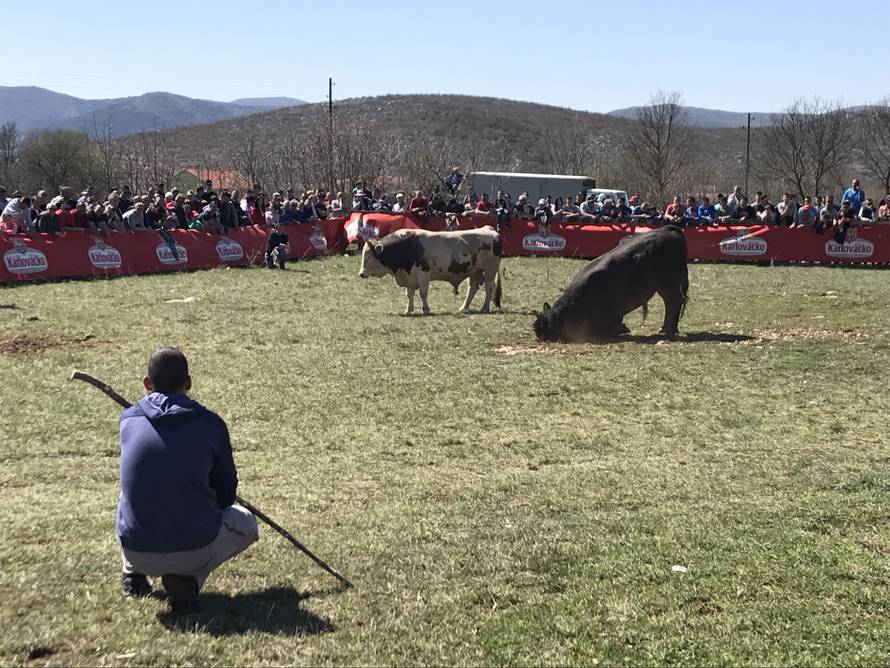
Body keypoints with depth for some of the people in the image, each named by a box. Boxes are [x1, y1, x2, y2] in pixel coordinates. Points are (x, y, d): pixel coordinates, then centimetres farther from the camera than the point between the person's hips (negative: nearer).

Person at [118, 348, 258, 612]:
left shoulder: (128, 420, 4)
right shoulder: (209, 423, -5)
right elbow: (226, 492, 6)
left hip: (135, 550, 4)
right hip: (194, 552, -4)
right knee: (246, 522, 27)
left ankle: (133, 573, 18)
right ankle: (188, 579, 1)